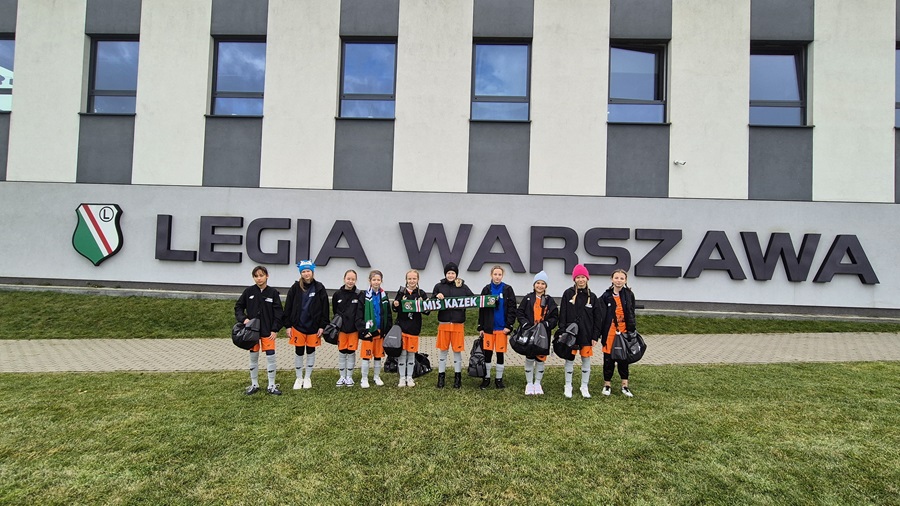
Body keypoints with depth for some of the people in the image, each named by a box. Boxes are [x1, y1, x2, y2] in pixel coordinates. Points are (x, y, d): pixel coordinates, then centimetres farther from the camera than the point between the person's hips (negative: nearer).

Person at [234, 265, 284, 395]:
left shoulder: (273, 292, -5)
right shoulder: (249, 291, -2)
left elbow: (278, 312, -3)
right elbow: (238, 307, 7)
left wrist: (275, 329, -8)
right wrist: (243, 318, -10)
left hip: (267, 331, -1)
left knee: (270, 357, 0)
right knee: (253, 357, 11)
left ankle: (271, 386, 11)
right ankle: (254, 385, 24)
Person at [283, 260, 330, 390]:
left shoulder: (319, 288, -4)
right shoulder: (295, 287, -3)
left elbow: (325, 308, -2)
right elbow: (288, 307, 0)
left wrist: (322, 326, -5)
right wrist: (288, 326, -3)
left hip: (313, 326, 0)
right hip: (298, 326, 0)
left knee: (311, 351, 11)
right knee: (298, 352, 8)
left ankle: (308, 378, 25)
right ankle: (299, 378, 23)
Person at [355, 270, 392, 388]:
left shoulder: (384, 295, 7)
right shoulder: (364, 296, -6)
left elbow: (388, 315, 10)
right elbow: (359, 315, -9)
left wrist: (388, 330, 4)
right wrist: (363, 330, -15)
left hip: (380, 331, 4)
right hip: (368, 331, -4)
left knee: (378, 355, 13)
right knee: (366, 355, 1)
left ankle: (377, 377, 27)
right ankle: (364, 379, 13)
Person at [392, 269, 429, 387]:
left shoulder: (421, 293, 0)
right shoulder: (401, 291, 0)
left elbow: (427, 311, 1)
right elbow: (396, 309, 4)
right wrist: (396, 305, -17)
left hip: (414, 328, 0)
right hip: (402, 326, 0)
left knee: (411, 353, 9)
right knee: (402, 353, 4)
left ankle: (409, 377, 21)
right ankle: (402, 378, 15)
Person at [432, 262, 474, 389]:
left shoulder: (463, 287, 4)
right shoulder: (439, 286, 5)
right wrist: (437, 297, -13)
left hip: (458, 323, 0)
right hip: (443, 323, 0)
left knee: (457, 350, 7)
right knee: (442, 350, 7)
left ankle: (458, 376, 19)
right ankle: (441, 376, 18)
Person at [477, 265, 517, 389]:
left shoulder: (507, 289, 0)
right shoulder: (486, 289, 5)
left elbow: (512, 308, -2)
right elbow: (481, 309, 7)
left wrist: (509, 326, -10)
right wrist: (480, 327, 4)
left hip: (502, 327, -1)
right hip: (488, 327, 1)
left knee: (500, 353, 6)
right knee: (488, 353, 6)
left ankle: (499, 379, 18)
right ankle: (486, 378, 19)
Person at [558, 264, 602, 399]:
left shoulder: (592, 296, 3)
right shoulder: (568, 293, -2)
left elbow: (597, 318, 5)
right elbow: (562, 314, -2)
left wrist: (595, 336, 0)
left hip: (586, 333, 2)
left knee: (586, 360, 8)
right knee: (570, 359, 6)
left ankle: (584, 387, 20)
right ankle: (568, 386, 17)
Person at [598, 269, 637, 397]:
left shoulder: (629, 295, 3)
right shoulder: (606, 296, -2)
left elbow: (631, 314, 6)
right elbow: (601, 315, -2)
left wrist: (631, 331, 2)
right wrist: (599, 332, -6)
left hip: (624, 330, 1)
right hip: (610, 330, -1)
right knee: (608, 358, 6)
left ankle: (625, 385, 18)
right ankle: (607, 384, 18)